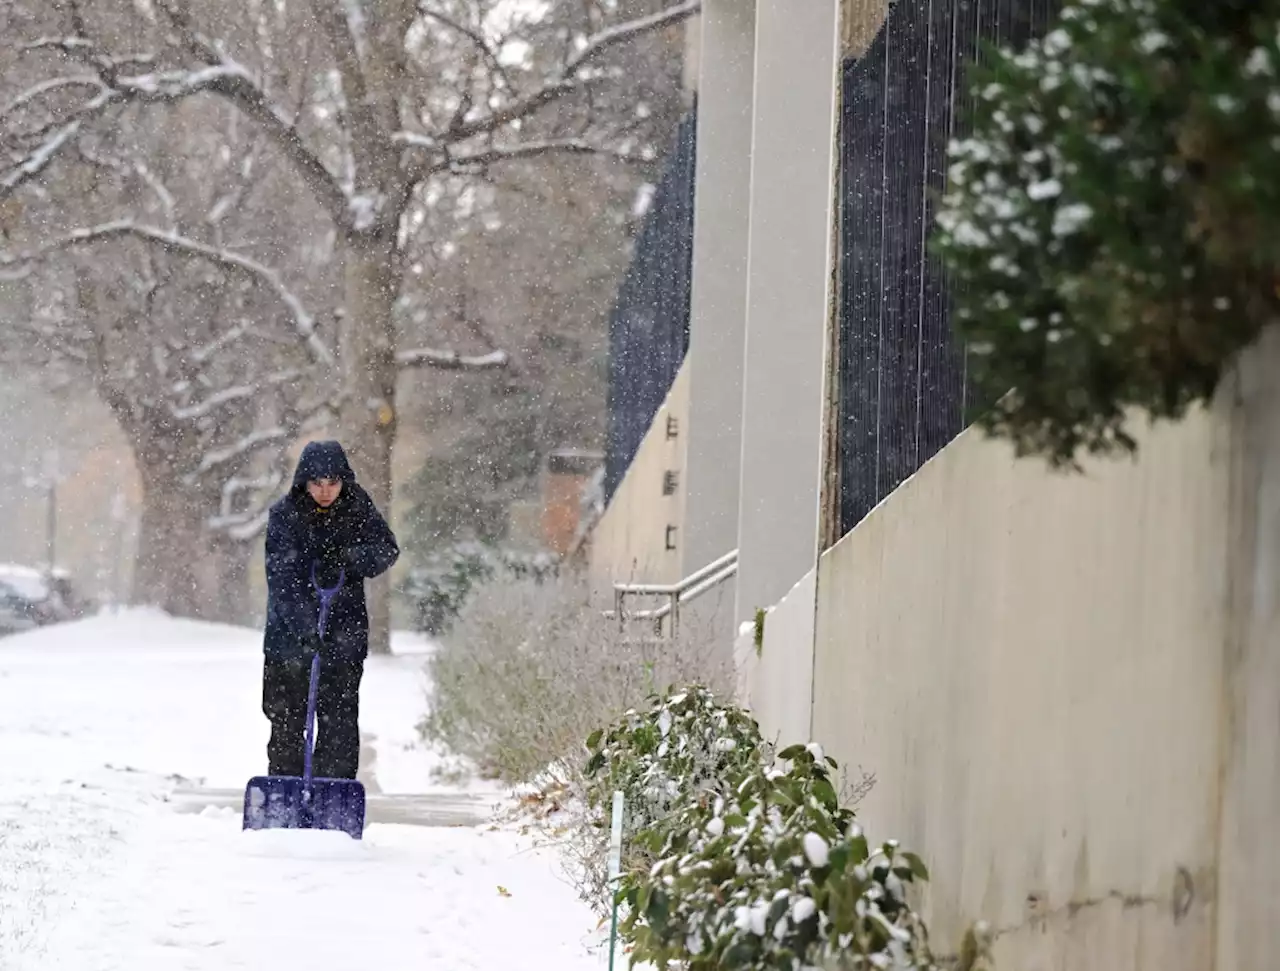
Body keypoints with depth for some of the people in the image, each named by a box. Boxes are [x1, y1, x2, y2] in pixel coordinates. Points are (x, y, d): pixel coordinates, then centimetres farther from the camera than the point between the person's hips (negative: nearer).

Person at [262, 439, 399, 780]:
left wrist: (355, 558, -23)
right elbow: (282, 578, -20)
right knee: (287, 725, 5)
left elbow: (387, 549, -1)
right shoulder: (284, 515, -12)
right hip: (290, 635, -1)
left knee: (340, 725, -1)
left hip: (344, 635, 1)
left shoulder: (357, 507, -3)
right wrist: (305, 627, -32)